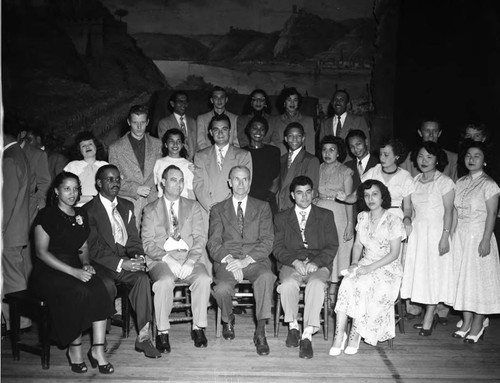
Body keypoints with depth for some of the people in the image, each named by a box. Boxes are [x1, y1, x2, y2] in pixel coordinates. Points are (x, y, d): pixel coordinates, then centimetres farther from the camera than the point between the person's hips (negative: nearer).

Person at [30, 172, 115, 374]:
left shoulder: (81, 214, 14)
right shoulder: (46, 215, -5)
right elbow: (41, 251, -10)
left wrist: (86, 264, -3)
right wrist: (73, 271, -19)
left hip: (76, 268, 5)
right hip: (48, 272, -5)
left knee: (98, 287, -26)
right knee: (79, 292, -33)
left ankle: (98, 349, -22)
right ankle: (74, 349, -13)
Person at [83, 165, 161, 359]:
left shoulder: (127, 206, 17)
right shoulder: (89, 210, -2)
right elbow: (94, 249, -11)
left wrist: (138, 257, -8)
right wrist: (121, 263, -21)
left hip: (126, 261, 4)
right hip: (101, 263, -4)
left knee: (143, 278, -25)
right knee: (107, 286, -34)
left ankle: (143, 337, -21)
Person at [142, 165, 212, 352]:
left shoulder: (193, 207, 16)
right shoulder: (151, 210, 13)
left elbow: (200, 238, 5)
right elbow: (147, 243, 3)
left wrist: (190, 261, -13)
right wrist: (167, 258, -15)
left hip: (190, 257, 1)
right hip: (162, 259, -1)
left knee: (203, 279, -28)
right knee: (164, 282, -33)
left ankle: (198, 328, -12)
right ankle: (162, 332, -16)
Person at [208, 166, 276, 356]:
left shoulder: (263, 207, 13)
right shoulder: (218, 210, 14)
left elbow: (267, 241, 1)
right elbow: (214, 243, 3)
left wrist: (247, 260, -15)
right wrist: (229, 260, -17)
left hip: (255, 260, 0)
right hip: (227, 260, 1)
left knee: (266, 276, -35)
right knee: (222, 289, -30)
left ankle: (260, 332, -22)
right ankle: (227, 319, 6)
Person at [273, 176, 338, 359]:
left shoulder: (326, 216, 12)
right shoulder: (281, 218, 14)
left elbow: (332, 246, 4)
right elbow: (277, 248, 5)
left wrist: (316, 262, -14)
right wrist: (294, 261, -15)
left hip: (318, 264, -1)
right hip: (291, 264, 1)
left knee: (316, 284, -34)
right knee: (288, 284, -32)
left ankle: (307, 336, -31)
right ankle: (293, 327, -11)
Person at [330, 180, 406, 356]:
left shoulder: (393, 221, -7)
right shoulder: (362, 217, 11)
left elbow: (394, 254, -10)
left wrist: (369, 268, -19)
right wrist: (355, 263, -6)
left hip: (388, 268, -4)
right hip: (365, 265, 4)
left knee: (362, 286, -33)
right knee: (347, 283, -27)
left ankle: (355, 334, -20)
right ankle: (339, 335, -27)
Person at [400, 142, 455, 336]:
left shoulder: (444, 182, -7)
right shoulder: (415, 180, 9)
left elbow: (448, 211, -10)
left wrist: (445, 237, -15)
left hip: (435, 231, -6)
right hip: (417, 231, 6)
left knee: (433, 273, -1)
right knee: (419, 271, 7)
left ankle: (428, 320, 6)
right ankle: (432, 313, 22)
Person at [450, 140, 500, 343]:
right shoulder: (461, 182, 9)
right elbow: (455, 211, 10)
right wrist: (451, 234, 6)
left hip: (478, 236, -6)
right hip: (460, 235, 6)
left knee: (479, 277, 1)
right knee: (462, 276, 9)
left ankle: (478, 324, 14)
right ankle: (466, 321, 20)